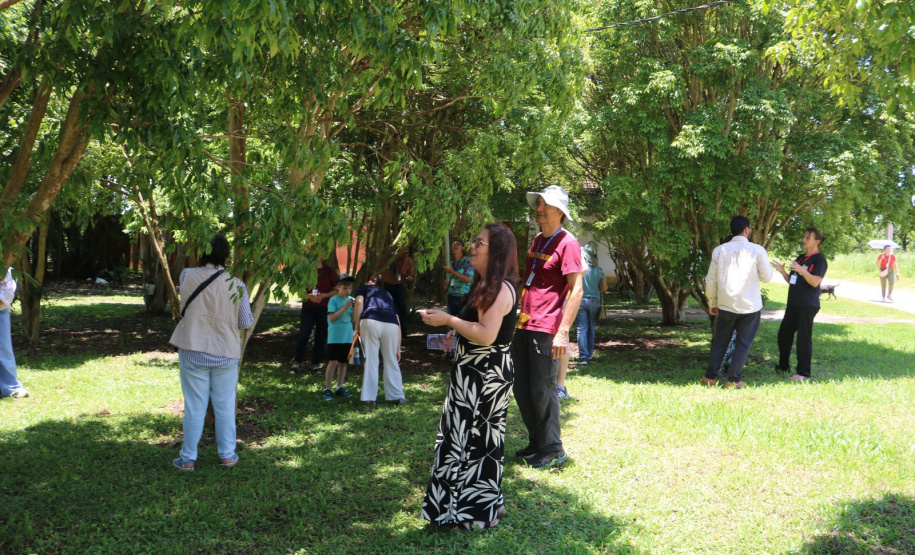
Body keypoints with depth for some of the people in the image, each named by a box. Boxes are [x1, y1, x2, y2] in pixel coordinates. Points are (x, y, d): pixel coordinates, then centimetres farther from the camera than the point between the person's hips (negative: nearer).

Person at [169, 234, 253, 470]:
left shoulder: (187, 276, -8)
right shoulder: (236, 285, -10)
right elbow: (245, 322, -2)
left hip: (193, 352, 0)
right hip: (226, 353, 0)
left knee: (194, 407, 8)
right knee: (225, 406, 13)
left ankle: (188, 458, 15)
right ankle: (227, 455, 21)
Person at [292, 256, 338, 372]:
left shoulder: (330, 272, 0)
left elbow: (336, 290, 0)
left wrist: (324, 295, -16)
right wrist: (309, 296, -14)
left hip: (325, 308, 0)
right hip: (308, 307, 0)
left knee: (321, 336, 4)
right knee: (303, 334, -7)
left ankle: (316, 363, 15)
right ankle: (297, 363, 2)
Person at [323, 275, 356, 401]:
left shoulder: (351, 300, 9)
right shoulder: (334, 300, -7)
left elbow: (354, 319, 9)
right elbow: (332, 318, -15)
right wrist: (344, 307, -21)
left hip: (347, 337, 6)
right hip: (334, 337, -5)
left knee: (343, 362, 11)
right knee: (333, 362, -10)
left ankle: (339, 388, 22)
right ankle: (327, 389, -4)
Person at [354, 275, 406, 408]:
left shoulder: (363, 289, 26)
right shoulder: (388, 294, 34)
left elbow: (359, 302, 2)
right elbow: (398, 322, 27)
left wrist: (356, 326, 6)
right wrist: (398, 348, 28)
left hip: (370, 321, -3)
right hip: (391, 324, 3)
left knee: (371, 360, 5)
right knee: (391, 361, 15)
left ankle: (369, 398, 5)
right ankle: (396, 395, 19)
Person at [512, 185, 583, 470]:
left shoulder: (567, 244, -10)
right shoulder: (536, 241, 16)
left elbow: (576, 290, -15)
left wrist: (563, 331, -20)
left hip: (545, 330, -8)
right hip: (523, 326, 8)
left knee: (542, 390, -2)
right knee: (521, 388, 13)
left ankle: (552, 450, 11)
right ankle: (536, 443, 27)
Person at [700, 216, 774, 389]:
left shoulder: (719, 250, 1)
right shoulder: (757, 250, -8)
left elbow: (711, 280, 4)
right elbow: (767, 276, -1)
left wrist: (712, 302, 15)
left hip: (726, 304, 3)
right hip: (750, 306, -3)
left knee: (720, 341, 14)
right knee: (743, 344, 7)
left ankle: (710, 376, 15)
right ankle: (733, 380, 7)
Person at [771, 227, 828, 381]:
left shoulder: (819, 259, -6)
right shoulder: (800, 258, 19)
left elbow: (815, 282, -16)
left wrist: (802, 271, -30)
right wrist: (782, 271, 4)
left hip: (808, 305, -9)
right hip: (793, 303, 9)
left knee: (803, 338, -7)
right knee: (783, 334, 12)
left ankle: (803, 372, -2)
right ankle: (783, 366, 25)